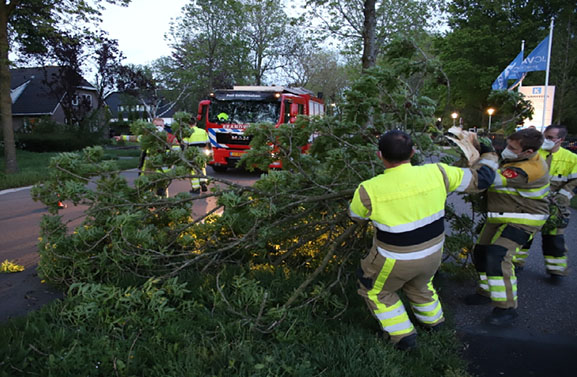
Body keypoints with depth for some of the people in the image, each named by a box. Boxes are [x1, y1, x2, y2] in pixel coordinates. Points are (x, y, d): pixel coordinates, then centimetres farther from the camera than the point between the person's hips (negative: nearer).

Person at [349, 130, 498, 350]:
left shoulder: (369, 190, -26)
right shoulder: (436, 173, -18)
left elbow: (356, 214, -2)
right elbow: (479, 179, -3)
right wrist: (489, 156, 18)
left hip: (395, 260, -4)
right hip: (431, 252, 5)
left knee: (376, 290, 25)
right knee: (419, 284, 34)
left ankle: (403, 336, 29)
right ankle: (433, 322, 55)